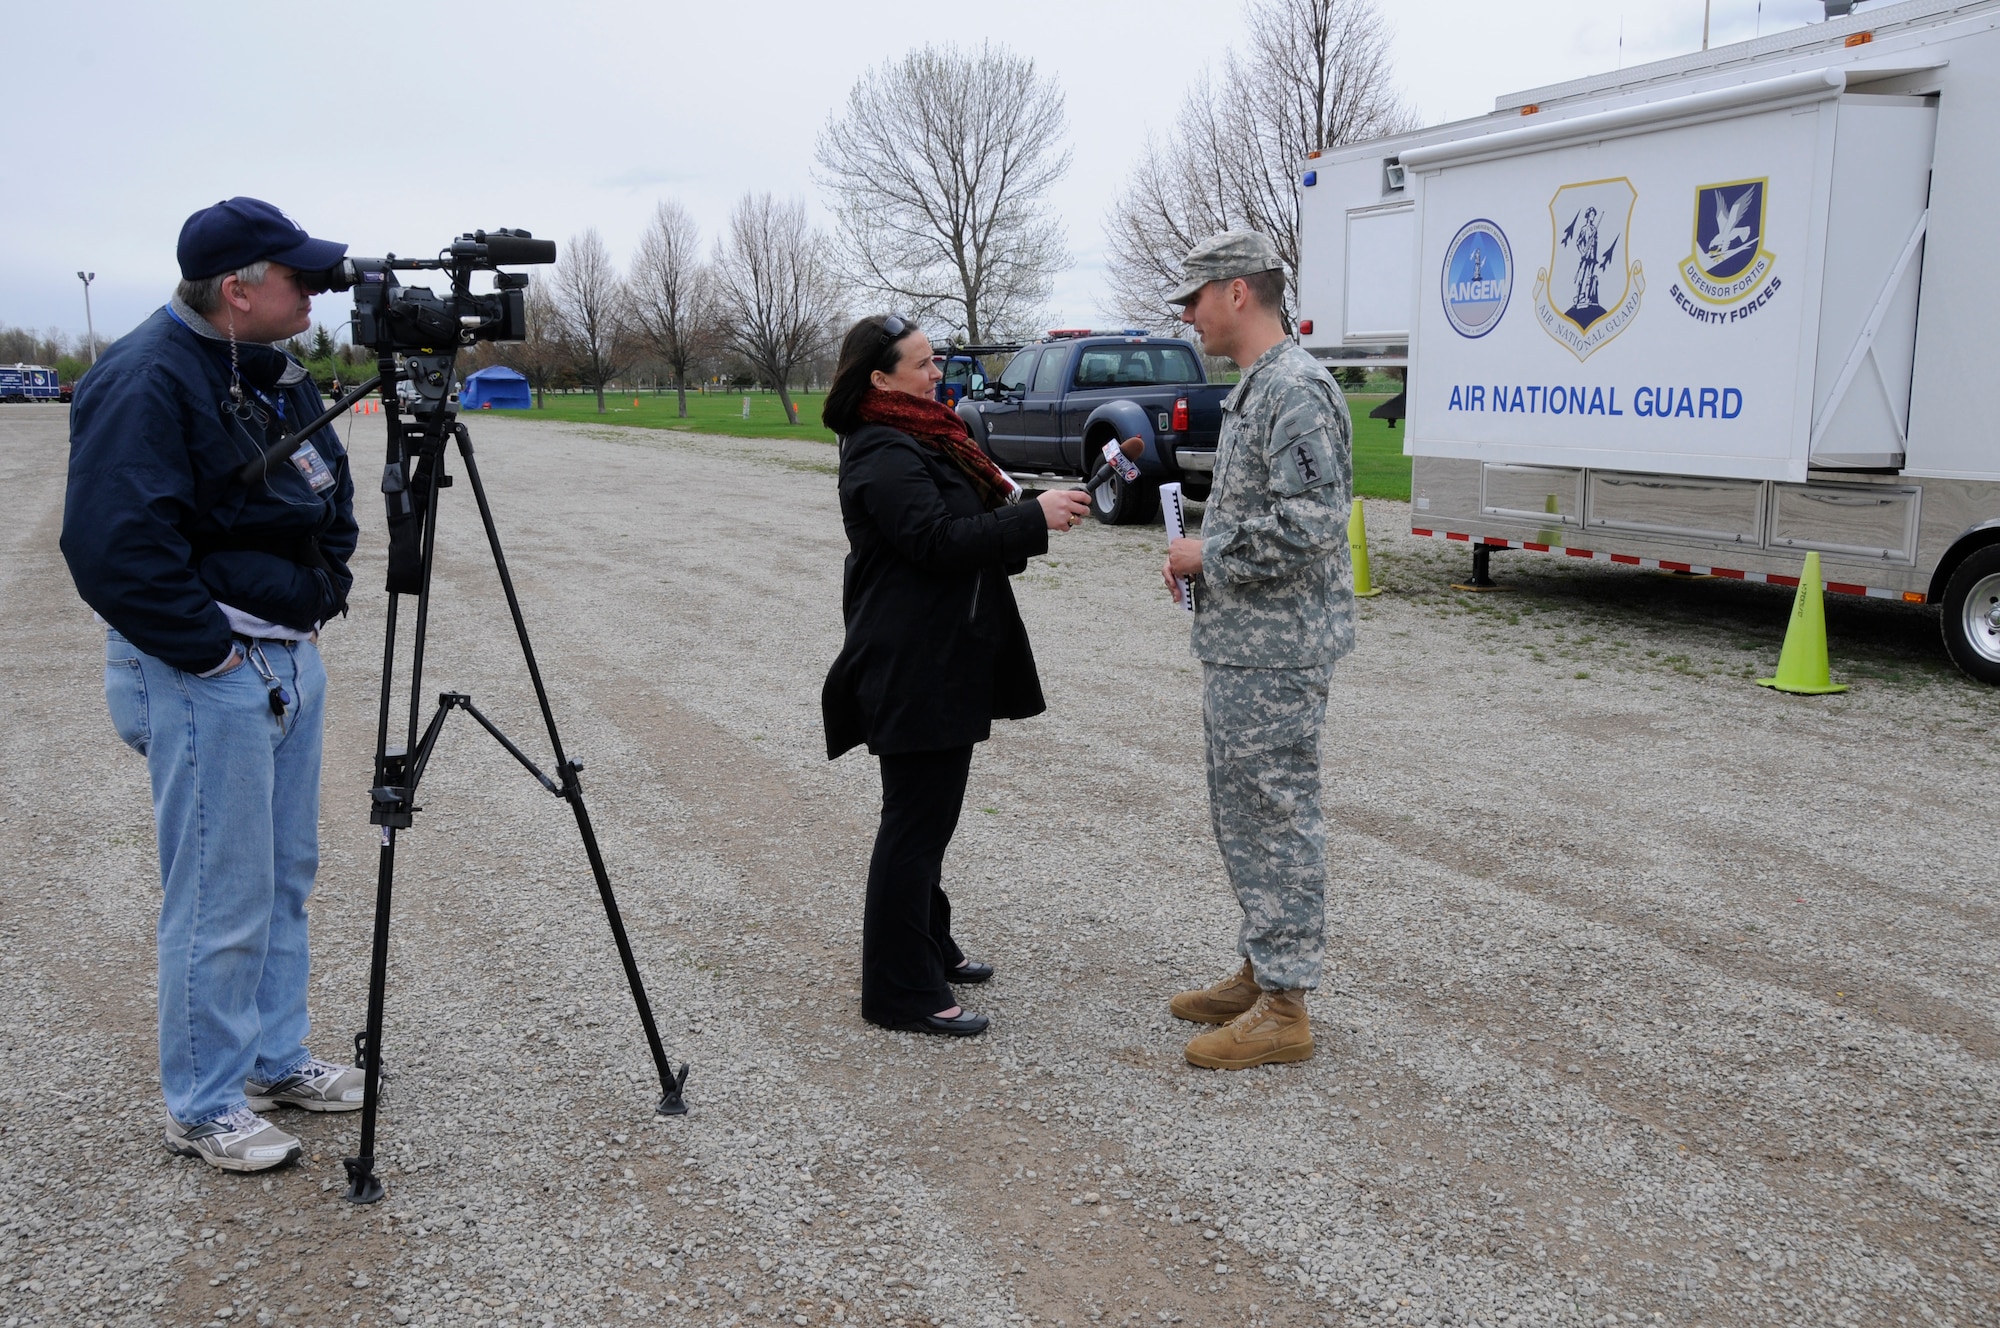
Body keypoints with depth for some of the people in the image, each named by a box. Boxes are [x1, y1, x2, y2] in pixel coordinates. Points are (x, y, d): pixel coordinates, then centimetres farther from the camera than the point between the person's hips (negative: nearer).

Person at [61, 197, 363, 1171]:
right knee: (222, 900, -2)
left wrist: (322, 597, 11)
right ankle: (204, 1107, 13)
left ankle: (274, 1060, 32)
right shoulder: (145, 381, -17)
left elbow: (328, 493, 24)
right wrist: (211, 651, -19)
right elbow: (115, 546, -25)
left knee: (285, 877, 17)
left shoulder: (272, 373, 11)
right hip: (207, 676, -9)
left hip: (290, 659, 9)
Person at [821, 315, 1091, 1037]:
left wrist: (1023, 514, 5)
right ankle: (902, 993, 2)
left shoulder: (919, 441, 17)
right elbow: (939, 541, -26)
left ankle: (929, 947, 34)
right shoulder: (885, 457, -17)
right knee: (915, 822, -6)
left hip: (943, 665, 11)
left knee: (928, 815, 20)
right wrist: (1033, 516, -24)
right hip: (913, 672, -11)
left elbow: (964, 528, 22)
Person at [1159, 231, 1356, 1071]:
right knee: (1240, 813, 18)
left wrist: (1207, 554, -15)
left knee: (1278, 819, -3)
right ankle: (1260, 972, 30)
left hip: (1276, 653, -11)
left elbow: (1305, 526, -27)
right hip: (1239, 646, 11)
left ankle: (1284, 1008, 7)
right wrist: (1201, 557, 9)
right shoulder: (1255, 389, 16)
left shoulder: (1297, 390, -18)